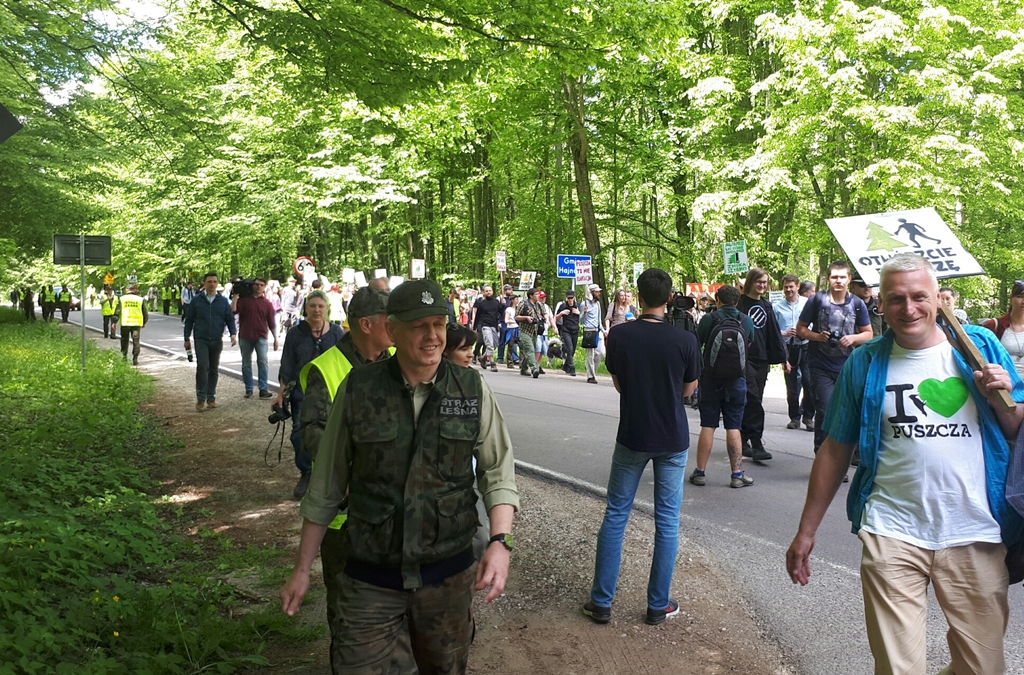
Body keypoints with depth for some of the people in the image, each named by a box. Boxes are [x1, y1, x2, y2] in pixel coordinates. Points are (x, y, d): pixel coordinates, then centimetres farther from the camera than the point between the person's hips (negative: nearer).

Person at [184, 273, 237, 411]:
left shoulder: (223, 301, 6)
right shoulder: (197, 300, 2)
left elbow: (230, 319, 7)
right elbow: (189, 320, 6)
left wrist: (232, 334, -9)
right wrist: (187, 339, 4)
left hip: (217, 341, 2)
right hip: (201, 340, -2)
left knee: (214, 369, 8)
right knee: (202, 366, -15)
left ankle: (211, 397, 17)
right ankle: (201, 398, -7)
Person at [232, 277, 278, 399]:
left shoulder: (267, 303, 6)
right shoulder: (243, 299, 4)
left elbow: (271, 323, 7)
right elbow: (233, 310, -12)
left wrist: (275, 339, 4)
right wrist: (235, 295, -9)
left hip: (261, 337, -1)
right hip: (245, 337, 1)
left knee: (263, 362, -11)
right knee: (246, 364, 9)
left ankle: (264, 389, -10)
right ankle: (249, 389, 18)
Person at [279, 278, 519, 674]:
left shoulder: (473, 391, -6)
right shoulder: (357, 390, -8)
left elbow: (498, 474, -1)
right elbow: (325, 489, 0)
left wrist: (500, 542, -16)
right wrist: (302, 569, 4)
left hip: (449, 574, 2)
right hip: (369, 577, -1)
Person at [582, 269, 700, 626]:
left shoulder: (619, 335, -10)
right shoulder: (685, 339, -11)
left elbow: (618, 384, 3)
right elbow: (689, 389, 2)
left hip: (632, 437, 0)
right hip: (673, 439, 0)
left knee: (615, 515, 10)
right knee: (667, 520, 10)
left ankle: (601, 601, 15)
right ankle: (658, 605, 18)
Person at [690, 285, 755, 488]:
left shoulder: (709, 319, -8)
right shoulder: (746, 321, 0)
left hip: (711, 380, -1)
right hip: (737, 380, 1)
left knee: (707, 426, 5)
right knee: (733, 427, 5)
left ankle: (700, 472, 10)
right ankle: (737, 474, 7)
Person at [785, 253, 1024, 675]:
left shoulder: (980, 346, 3)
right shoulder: (864, 363, 1)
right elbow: (835, 451, 5)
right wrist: (807, 530, 5)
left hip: (975, 536, 1)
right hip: (893, 536, -1)